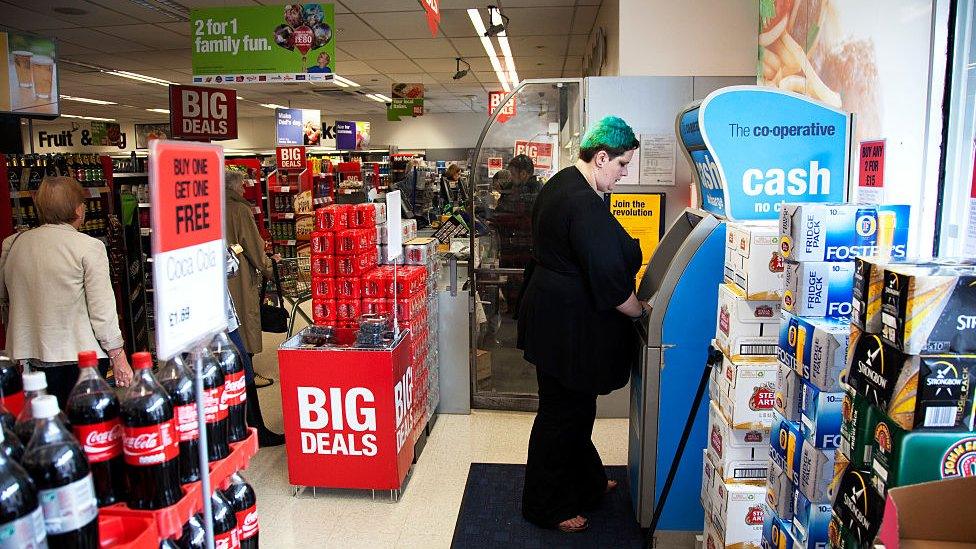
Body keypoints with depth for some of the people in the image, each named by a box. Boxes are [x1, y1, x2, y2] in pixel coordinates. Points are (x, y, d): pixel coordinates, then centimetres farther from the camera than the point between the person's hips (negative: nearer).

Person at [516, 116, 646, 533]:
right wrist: (642, 312, -9)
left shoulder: (561, 184, 9)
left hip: (550, 308, 11)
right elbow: (610, 280, -27)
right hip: (568, 324, -11)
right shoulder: (585, 206, -26)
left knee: (574, 405, 23)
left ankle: (588, 483, 43)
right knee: (563, 412, 5)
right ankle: (547, 508, 23)